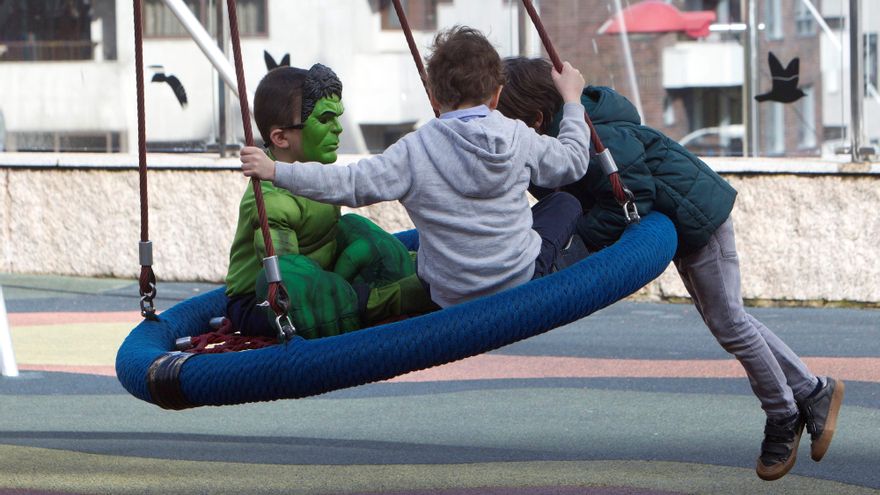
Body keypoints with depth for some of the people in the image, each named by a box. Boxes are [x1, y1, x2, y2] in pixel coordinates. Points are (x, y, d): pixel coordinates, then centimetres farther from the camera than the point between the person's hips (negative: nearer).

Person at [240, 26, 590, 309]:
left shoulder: (415, 151, -12)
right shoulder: (519, 138, -5)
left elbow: (353, 184, -15)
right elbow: (573, 160, 11)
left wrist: (276, 171, -11)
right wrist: (572, 100, 27)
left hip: (451, 297, 1)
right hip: (521, 283, -1)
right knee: (565, 204, 26)